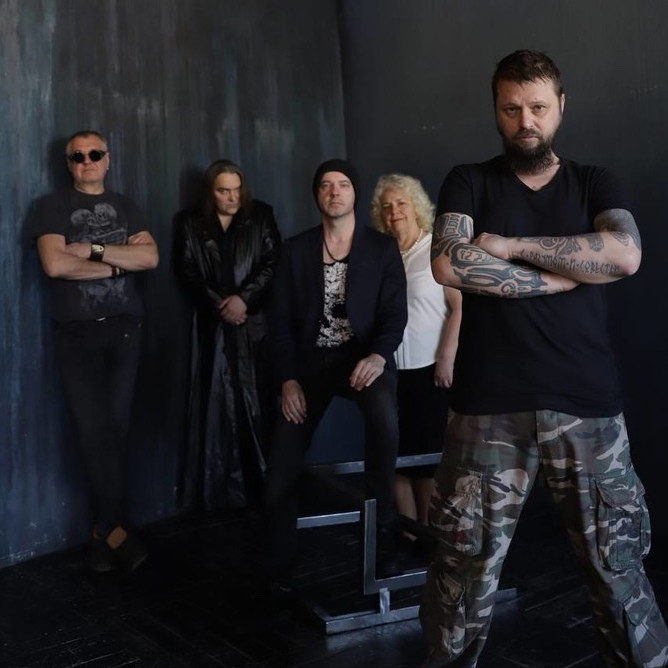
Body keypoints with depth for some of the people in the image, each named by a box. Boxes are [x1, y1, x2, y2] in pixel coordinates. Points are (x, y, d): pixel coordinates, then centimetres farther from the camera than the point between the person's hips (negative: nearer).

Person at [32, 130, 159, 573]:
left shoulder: (125, 207, 14)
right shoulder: (53, 207, 4)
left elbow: (150, 257, -2)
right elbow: (54, 264, -12)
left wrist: (94, 250, -10)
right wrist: (117, 264, -6)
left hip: (126, 328, 3)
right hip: (77, 332, -2)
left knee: (117, 428, 2)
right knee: (93, 430, -7)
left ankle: (103, 528, 11)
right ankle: (115, 528, 3)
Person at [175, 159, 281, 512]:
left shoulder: (261, 217, 7)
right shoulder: (193, 225, 10)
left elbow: (272, 264, -2)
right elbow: (188, 273, 2)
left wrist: (244, 298, -14)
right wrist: (219, 305, -10)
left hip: (255, 322, -1)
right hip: (213, 325, 1)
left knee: (257, 400, -3)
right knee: (218, 402, -1)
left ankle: (262, 486, 4)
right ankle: (220, 490, 6)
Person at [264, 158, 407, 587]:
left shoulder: (383, 248, 4)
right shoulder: (297, 250, 7)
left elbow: (395, 312, -3)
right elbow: (283, 319, 5)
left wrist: (379, 355, -24)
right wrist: (288, 378, -7)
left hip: (363, 356, -2)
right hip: (311, 360, 2)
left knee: (385, 417, -38)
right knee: (279, 476, -4)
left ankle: (382, 528, -17)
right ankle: (281, 567, 19)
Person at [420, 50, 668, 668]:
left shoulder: (594, 184, 14)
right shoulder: (469, 183, 10)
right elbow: (449, 265, -10)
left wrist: (512, 246, -8)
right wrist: (565, 274, -7)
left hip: (588, 405, 1)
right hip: (490, 407, -1)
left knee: (618, 566, 7)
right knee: (468, 567, 6)